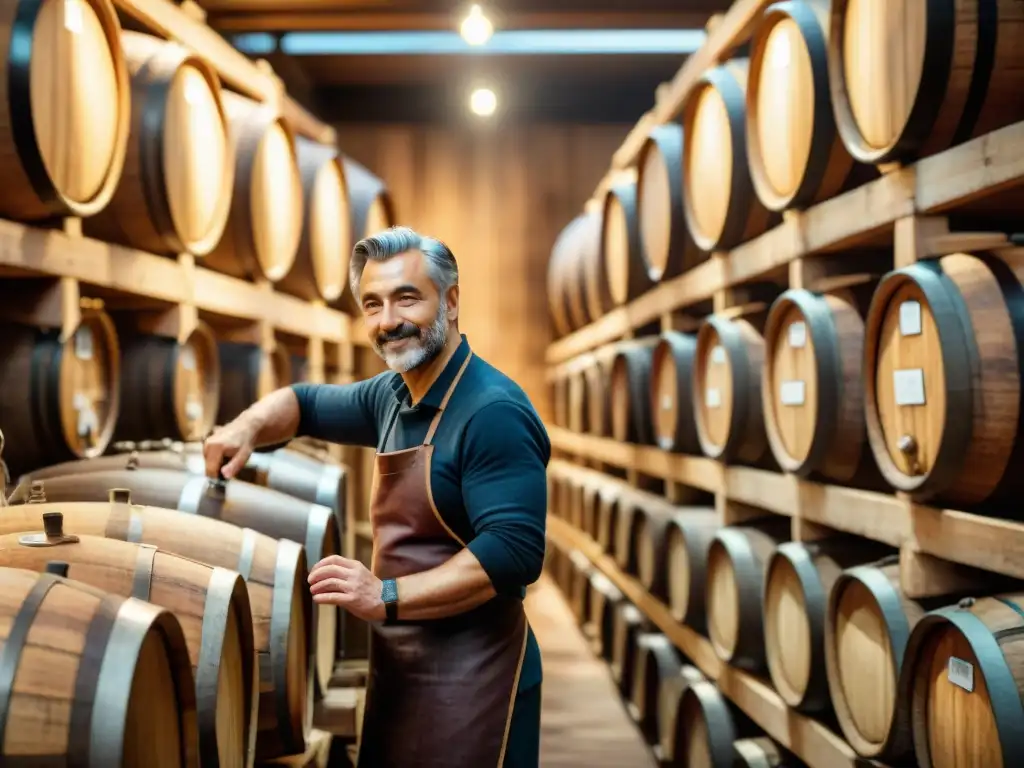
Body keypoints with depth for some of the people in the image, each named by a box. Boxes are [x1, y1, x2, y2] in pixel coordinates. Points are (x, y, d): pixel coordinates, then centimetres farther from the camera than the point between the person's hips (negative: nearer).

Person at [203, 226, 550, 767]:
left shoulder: (494, 412, -19)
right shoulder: (393, 396, 7)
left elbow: (514, 554, -27)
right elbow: (306, 402, 25)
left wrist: (387, 597, -28)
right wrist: (248, 426, 4)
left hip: (469, 676, -8)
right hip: (397, 668, 8)